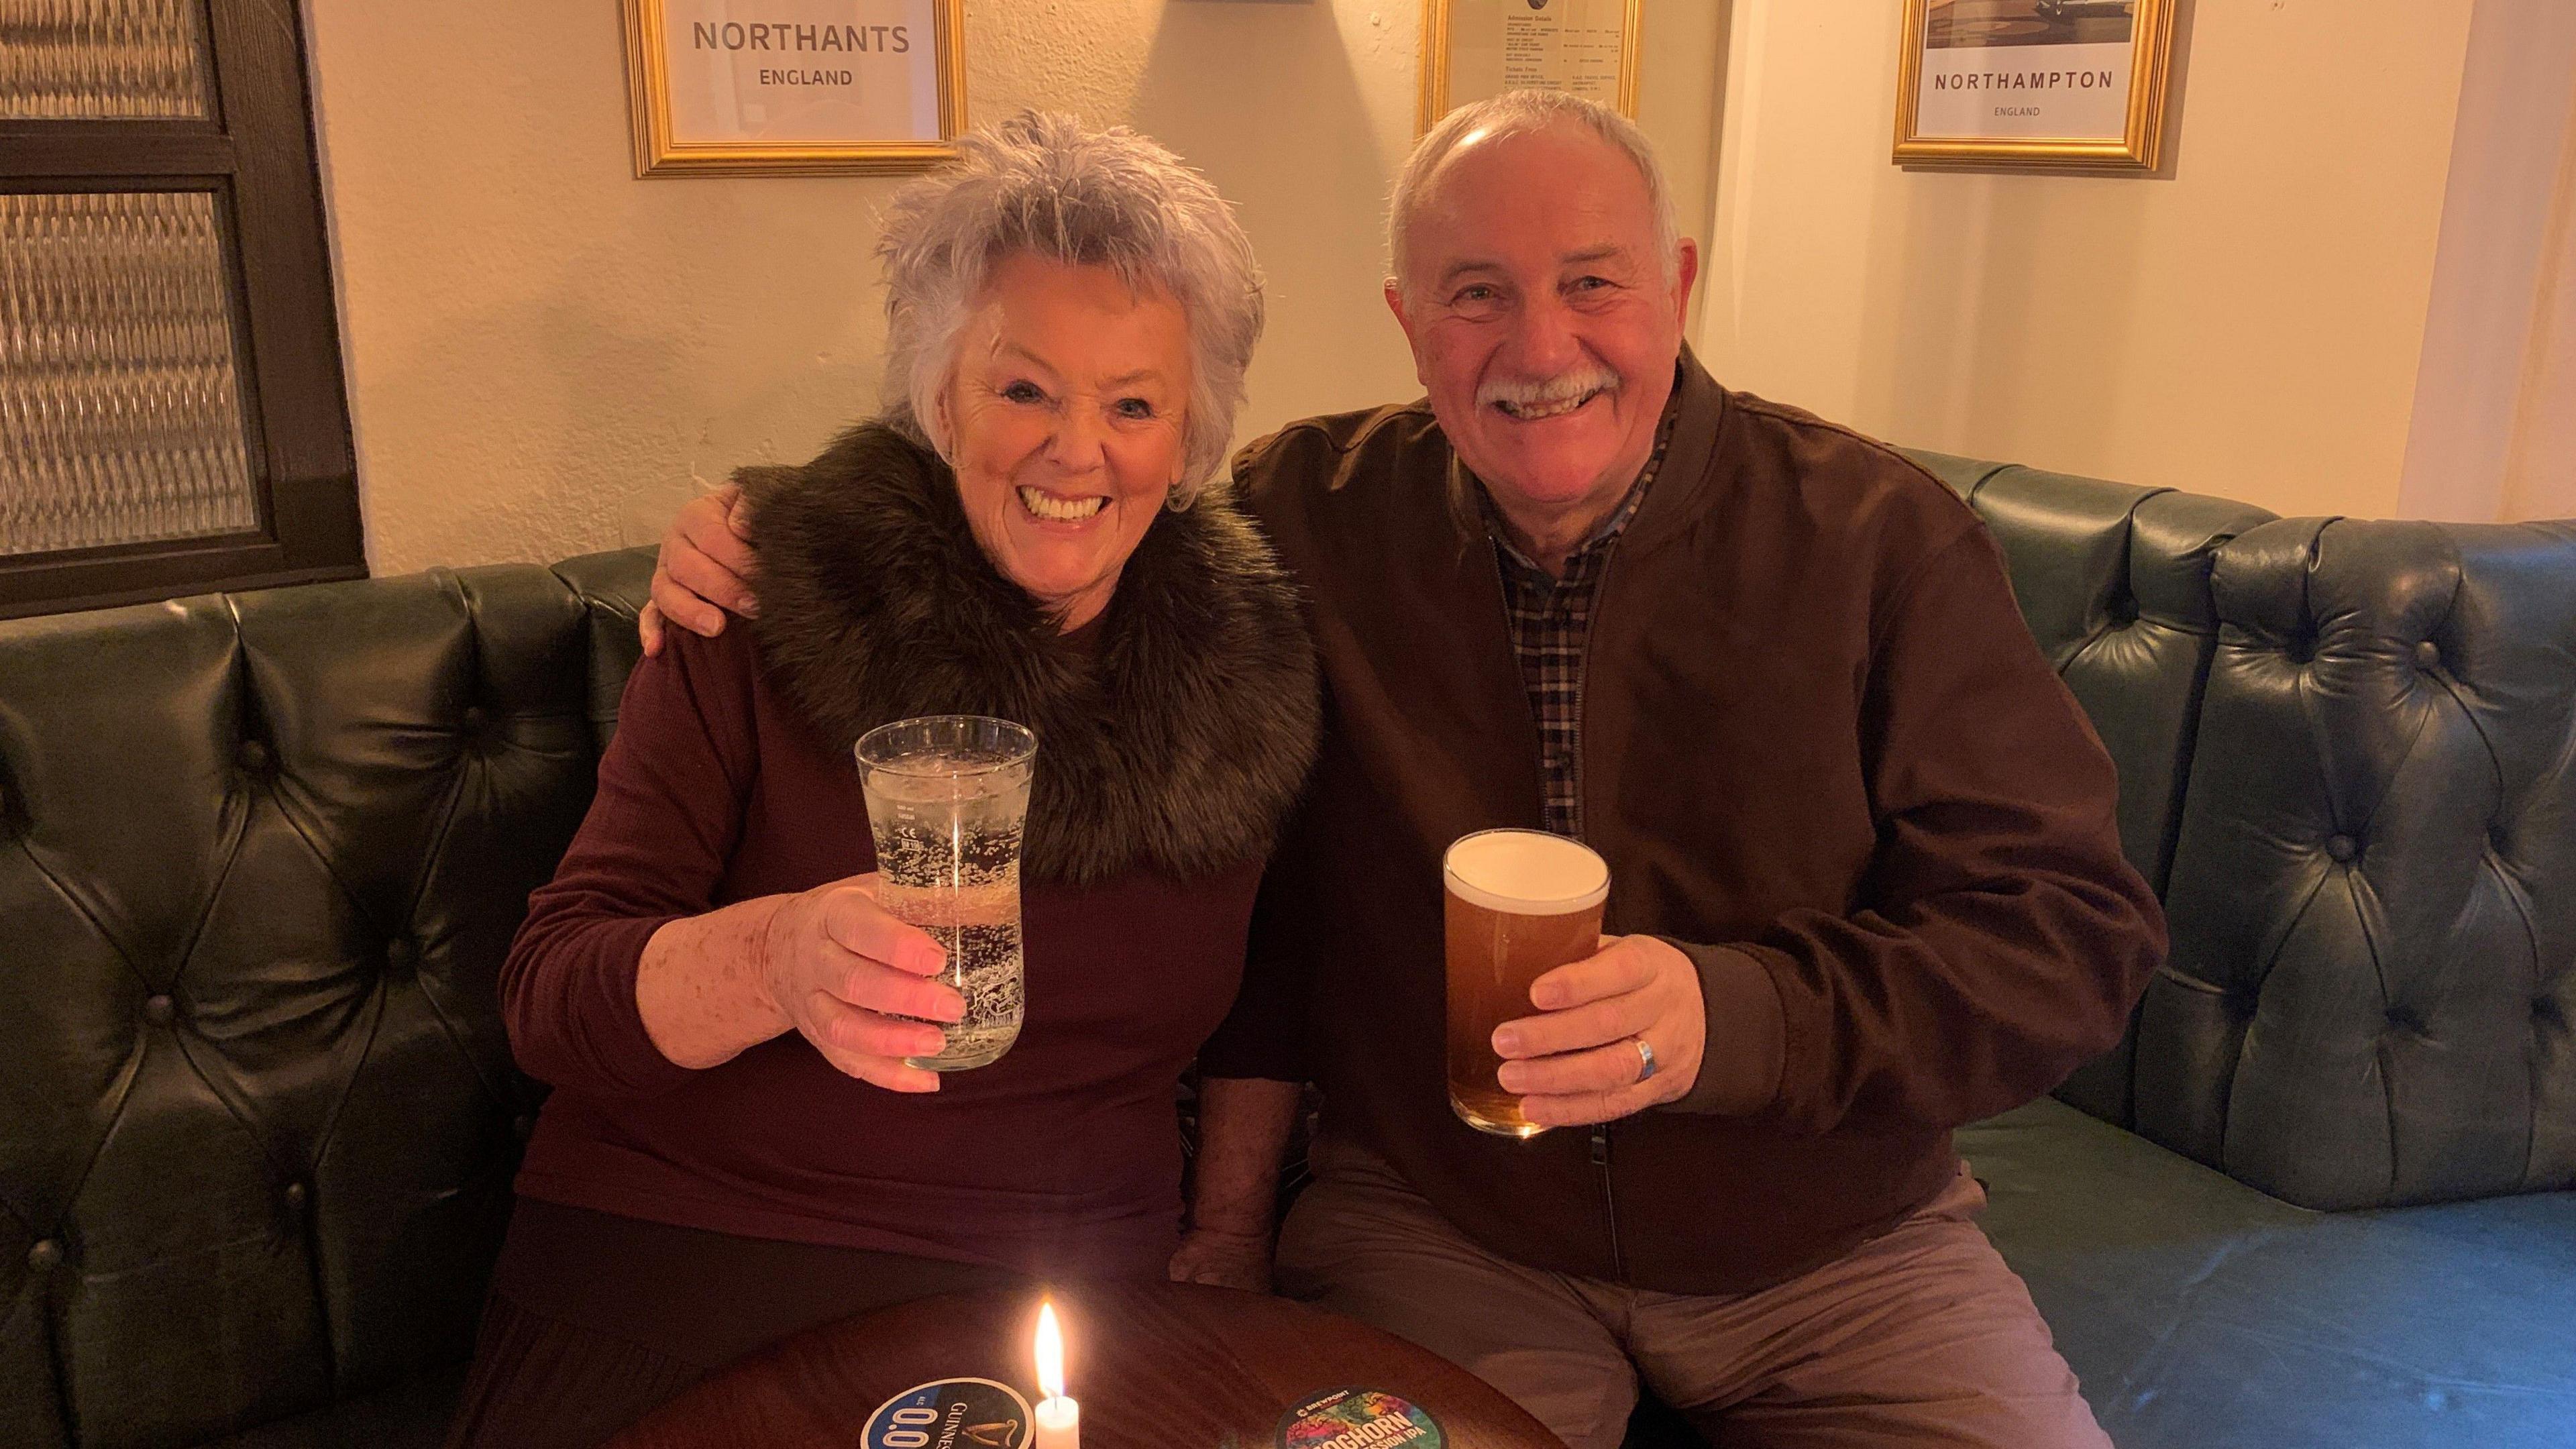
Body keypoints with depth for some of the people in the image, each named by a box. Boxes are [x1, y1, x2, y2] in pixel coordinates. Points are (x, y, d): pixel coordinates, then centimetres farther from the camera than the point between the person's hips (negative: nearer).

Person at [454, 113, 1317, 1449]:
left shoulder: (1252, 660, 2)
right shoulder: (765, 613, -6)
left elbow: (1259, 1003, 15)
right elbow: (548, 994, -11)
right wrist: (773, 958, -30)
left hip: (1055, 1291, 2)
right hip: (679, 1262, -1)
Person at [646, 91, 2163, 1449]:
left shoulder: (1883, 538, -8)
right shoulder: (1309, 510, -5)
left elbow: (2072, 933, -10)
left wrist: (1732, 1015, -26)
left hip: (1838, 1248, 1)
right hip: (1428, 1223, 0)